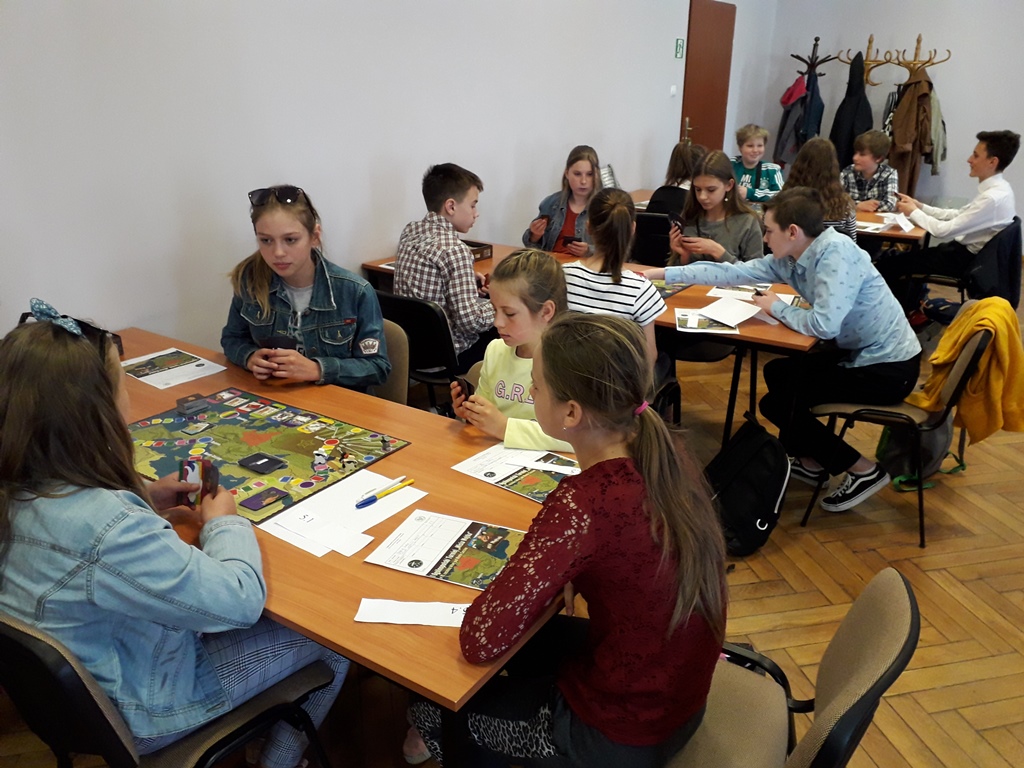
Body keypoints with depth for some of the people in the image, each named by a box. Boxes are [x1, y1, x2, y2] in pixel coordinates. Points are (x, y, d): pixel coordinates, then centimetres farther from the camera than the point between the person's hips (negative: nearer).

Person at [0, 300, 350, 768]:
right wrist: (223, 523, -13)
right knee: (331, 641, 8)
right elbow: (240, 600, -31)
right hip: (137, 716, -8)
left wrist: (142, 501, -3)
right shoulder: (107, 527, -40)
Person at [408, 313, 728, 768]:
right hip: (677, 692, 7)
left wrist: (545, 581, -12)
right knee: (521, 639, 28)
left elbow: (480, 641, -29)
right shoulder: (667, 455, -11)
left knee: (431, 707, 14)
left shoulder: (583, 504, -34)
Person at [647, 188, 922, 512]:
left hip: (889, 367, -9)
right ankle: (810, 461, 29)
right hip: (858, 352, 9)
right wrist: (663, 273, 3)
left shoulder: (836, 254, -25)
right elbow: (734, 272, 3)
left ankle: (864, 470, 5)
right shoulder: (791, 258, -1)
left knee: (777, 403, -6)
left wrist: (776, 307, -15)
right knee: (777, 373, 19)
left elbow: (824, 325, -34)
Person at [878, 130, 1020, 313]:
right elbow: (958, 215, 11)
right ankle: (910, 308, 28)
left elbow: (944, 230, -25)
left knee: (889, 262, -9)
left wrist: (913, 212, -10)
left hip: (967, 259, -10)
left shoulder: (993, 198, -27)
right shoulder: (996, 189, 3)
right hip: (966, 250, 10)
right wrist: (920, 206, 3)